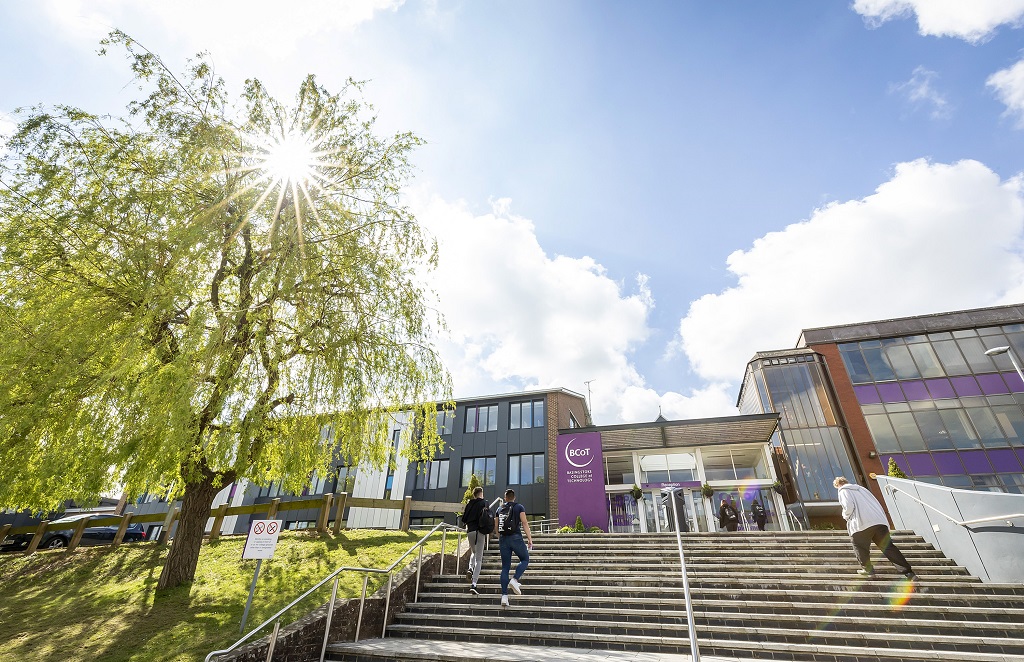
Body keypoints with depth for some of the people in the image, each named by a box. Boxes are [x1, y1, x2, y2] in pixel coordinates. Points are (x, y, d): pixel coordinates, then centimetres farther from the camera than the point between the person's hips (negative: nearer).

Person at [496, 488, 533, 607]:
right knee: (525, 559, 15)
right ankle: (515, 580, -7)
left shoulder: (500, 509, 14)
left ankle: (504, 595, 1)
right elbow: (524, 523, -5)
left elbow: (496, 527, 17)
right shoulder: (519, 507, 4)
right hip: (516, 538, -3)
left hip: (503, 539, 4)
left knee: (505, 567, 8)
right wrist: (530, 538, -4)